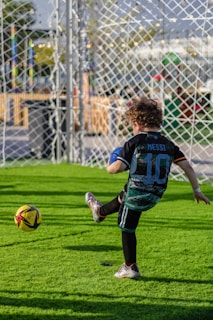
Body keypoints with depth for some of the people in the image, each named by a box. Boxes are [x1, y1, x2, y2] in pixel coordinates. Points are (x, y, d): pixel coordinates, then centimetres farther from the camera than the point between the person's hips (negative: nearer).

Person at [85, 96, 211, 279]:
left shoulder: (134, 142, -14)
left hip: (136, 194, -6)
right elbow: (187, 167, -1)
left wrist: (109, 168, 2)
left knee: (128, 229, 13)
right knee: (121, 199, 34)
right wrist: (197, 190, 6)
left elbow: (118, 167, -21)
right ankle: (100, 211, 60)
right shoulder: (168, 144, 1)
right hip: (155, 196, 6)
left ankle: (130, 267, 19)